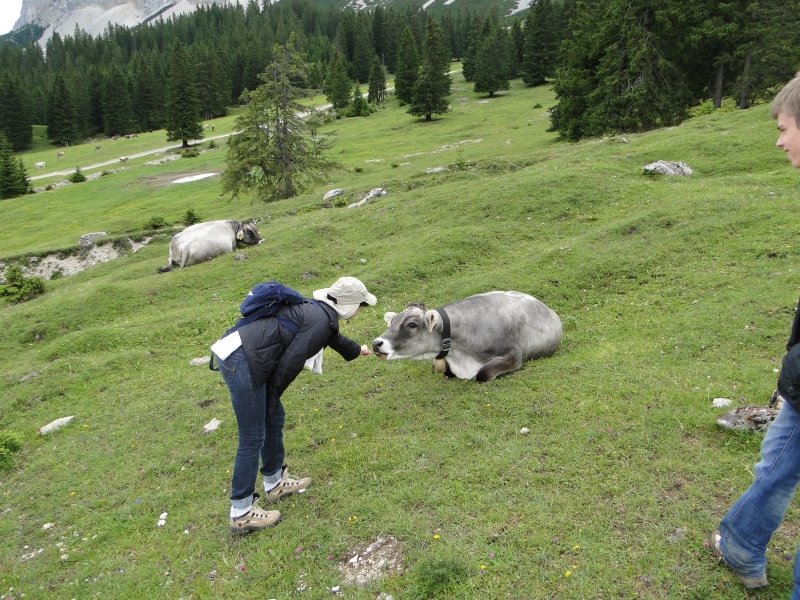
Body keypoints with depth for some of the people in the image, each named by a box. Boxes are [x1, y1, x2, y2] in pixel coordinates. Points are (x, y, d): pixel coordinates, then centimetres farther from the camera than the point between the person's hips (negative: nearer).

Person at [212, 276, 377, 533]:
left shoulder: (318, 310, 19)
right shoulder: (321, 321, -12)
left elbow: (335, 338, 41)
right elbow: (291, 362, -17)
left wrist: (359, 350, 59)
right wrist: (273, 396, -3)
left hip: (236, 353, 10)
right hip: (242, 362, -10)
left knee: (274, 419, 21)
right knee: (253, 438, 0)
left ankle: (275, 483, 39)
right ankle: (242, 514, 13)